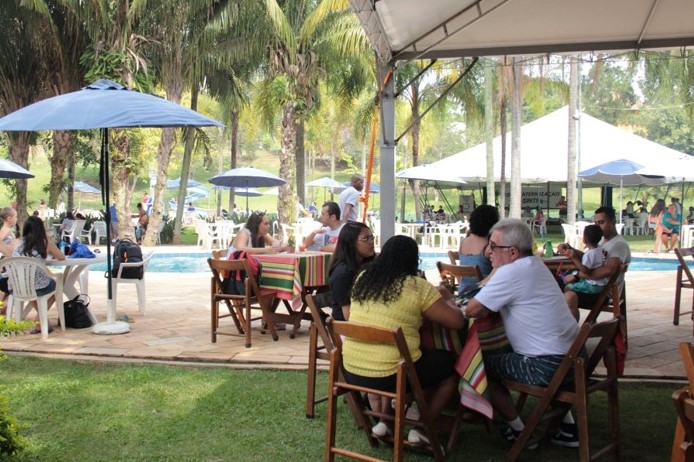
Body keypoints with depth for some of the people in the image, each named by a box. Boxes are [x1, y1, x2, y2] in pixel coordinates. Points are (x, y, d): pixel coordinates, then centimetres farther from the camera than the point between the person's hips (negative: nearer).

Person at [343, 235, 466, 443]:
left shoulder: (362, 279, 7)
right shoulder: (417, 287, -8)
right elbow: (457, 321, -5)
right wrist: (445, 300, 15)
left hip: (351, 372, 6)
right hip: (391, 375, -5)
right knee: (453, 365, 16)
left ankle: (383, 421, 26)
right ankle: (420, 431, 17)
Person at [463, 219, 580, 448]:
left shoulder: (510, 272, -17)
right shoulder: (535, 264, 11)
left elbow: (472, 310, -14)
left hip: (548, 365, -9)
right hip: (573, 356, 9)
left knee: (483, 367, 8)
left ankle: (520, 432, 19)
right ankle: (568, 428, 32)